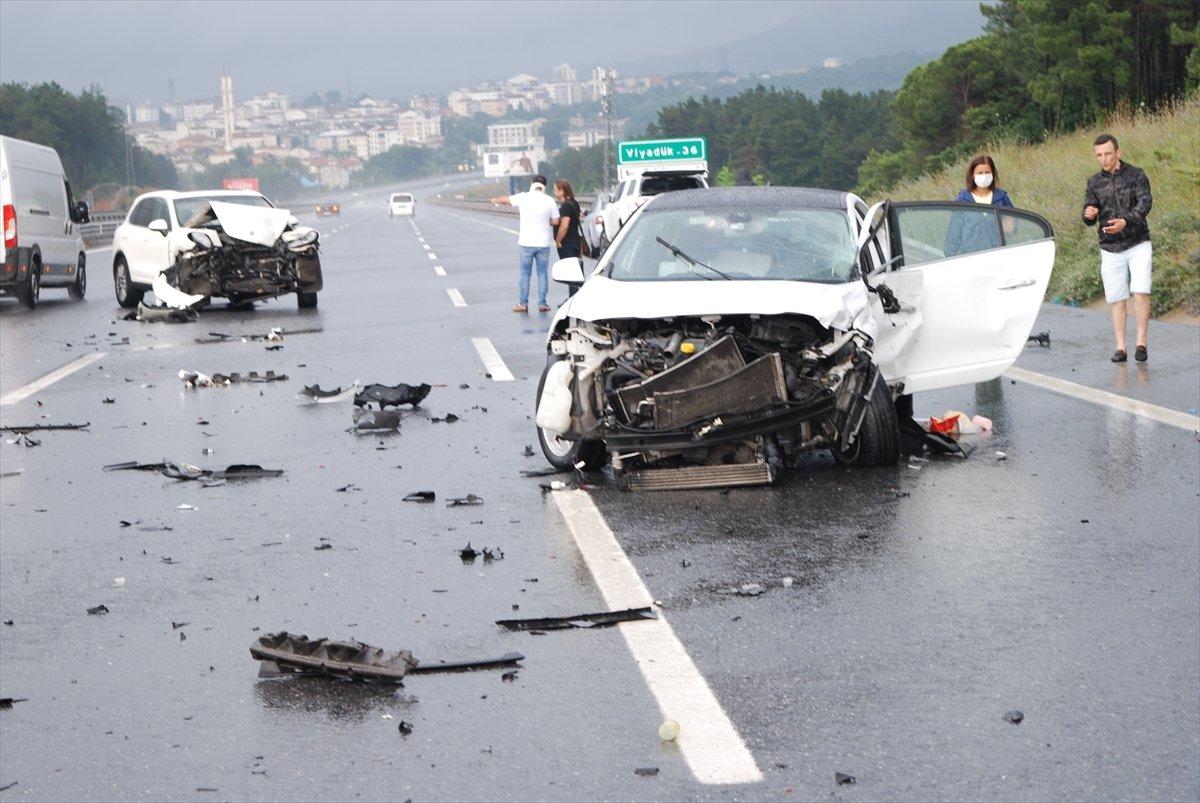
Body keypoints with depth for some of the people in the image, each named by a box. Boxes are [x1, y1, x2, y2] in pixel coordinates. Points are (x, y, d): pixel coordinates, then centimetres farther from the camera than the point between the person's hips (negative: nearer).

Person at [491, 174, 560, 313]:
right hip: (543, 243, 0)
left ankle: (523, 303, 8)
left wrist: (495, 199, 36)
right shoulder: (549, 201, -4)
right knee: (542, 273, 8)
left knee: (525, 273, 7)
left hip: (526, 243, 0)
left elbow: (506, 199, 14)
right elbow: (555, 221, -1)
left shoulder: (523, 197, -3)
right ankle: (542, 303, 9)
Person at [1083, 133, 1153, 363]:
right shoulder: (1094, 183, 6)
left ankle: (1141, 343, -6)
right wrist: (1089, 215, -23)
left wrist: (1126, 221, -33)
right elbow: (1088, 220, 4)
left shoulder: (1136, 175, -2)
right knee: (1117, 299, 3)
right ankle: (1120, 348, 6)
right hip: (1111, 249, 3)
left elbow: (1145, 203, -14)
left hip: (1138, 243, -2)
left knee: (1141, 291, -14)